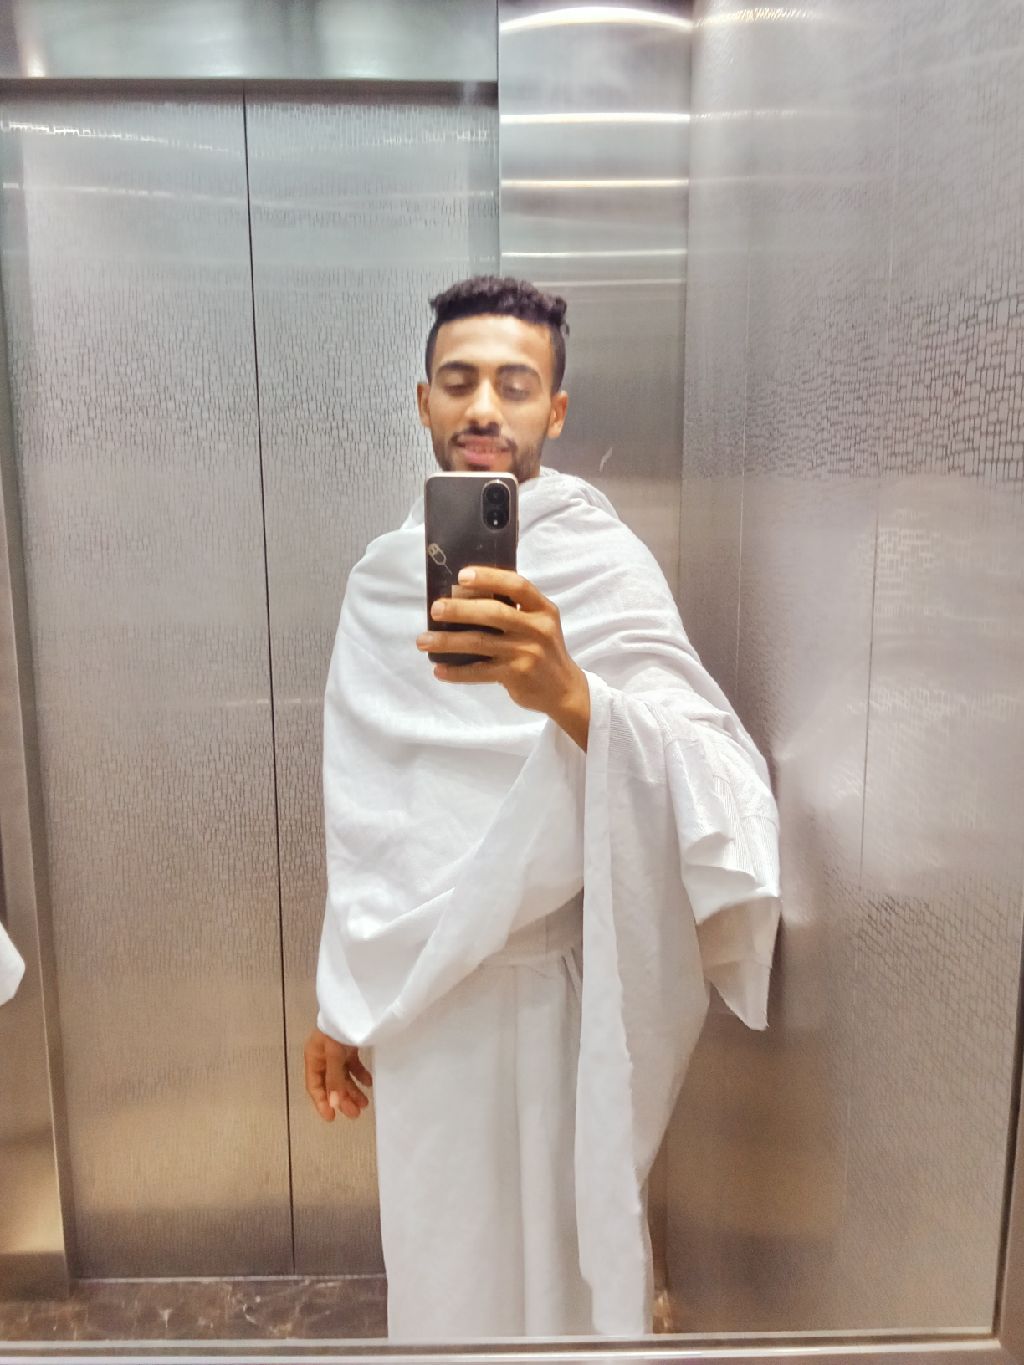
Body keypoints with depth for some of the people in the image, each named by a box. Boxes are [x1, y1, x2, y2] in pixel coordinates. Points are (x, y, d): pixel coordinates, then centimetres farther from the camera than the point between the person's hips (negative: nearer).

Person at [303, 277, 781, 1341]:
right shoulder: (383, 576, 3)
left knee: (563, 1255, 14)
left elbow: (717, 786, -27)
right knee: (438, 1254, 20)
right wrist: (343, 999, 12)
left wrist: (570, 696, -46)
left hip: (550, 989, -4)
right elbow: (365, 818, 9)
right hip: (418, 997, 5)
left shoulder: (602, 567, -13)